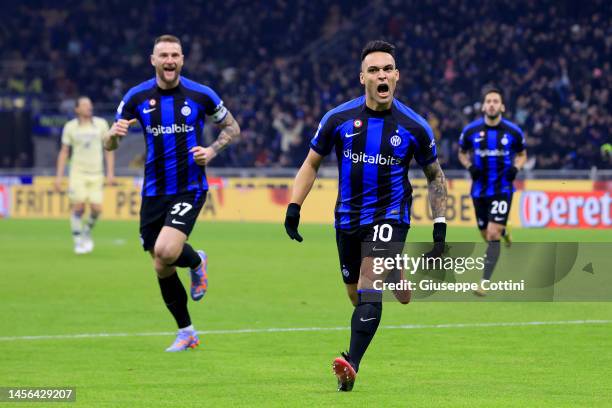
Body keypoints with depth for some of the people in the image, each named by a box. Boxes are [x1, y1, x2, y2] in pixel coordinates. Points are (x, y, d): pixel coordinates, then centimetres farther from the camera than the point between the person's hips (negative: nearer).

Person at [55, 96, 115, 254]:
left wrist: (110, 173, 1)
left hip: (96, 174, 1)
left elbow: (109, 148, 8)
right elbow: (64, 152, 7)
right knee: (78, 207, -11)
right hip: (78, 173, -1)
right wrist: (59, 176, 1)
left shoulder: (101, 124, 3)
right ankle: (78, 242, 3)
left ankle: (86, 233, 23)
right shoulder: (70, 127, 1)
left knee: (96, 209, -6)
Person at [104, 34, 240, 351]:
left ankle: (197, 261, 12)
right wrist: (115, 133, -21)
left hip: (190, 188, -3)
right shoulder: (137, 97, -1)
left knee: (166, 252, -24)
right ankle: (186, 332, 24)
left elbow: (231, 128, 10)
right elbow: (109, 145, 3)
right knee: (161, 266, 6)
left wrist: (212, 150, -9)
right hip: (154, 192, 3)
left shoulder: (201, 95, -5)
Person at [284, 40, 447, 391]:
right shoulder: (339, 119, -4)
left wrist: (440, 224, 1)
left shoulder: (414, 127, -6)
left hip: (390, 215, -3)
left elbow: (435, 175, 8)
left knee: (368, 287, -22)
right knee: (357, 295, 11)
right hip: (349, 216, 3)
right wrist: (294, 207, -2)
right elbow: (312, 164, 9)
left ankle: (352, 365, -29)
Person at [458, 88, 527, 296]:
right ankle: (504, 232, 51)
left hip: (502, 189, -3)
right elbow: (462, 153, 13)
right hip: (479, 190, 3)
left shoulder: (513, 132, -5)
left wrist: (515, 168, -10)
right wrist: (470, 166, -8)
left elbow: (522, 155, 11)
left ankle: (485, 283, -12)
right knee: (486, 235, 12)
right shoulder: (470, 130, -4)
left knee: (493, 234, -15)